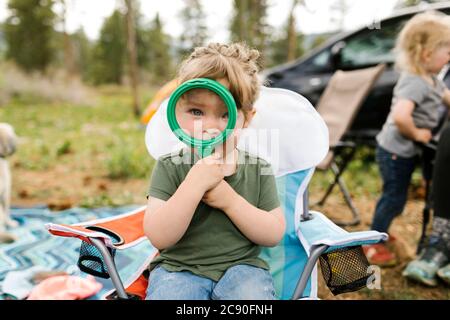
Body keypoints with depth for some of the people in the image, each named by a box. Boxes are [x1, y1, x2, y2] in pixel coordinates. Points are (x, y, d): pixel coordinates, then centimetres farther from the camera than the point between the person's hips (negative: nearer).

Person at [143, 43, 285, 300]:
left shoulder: (258, 168, -1)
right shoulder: (169, 168, -7)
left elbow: (275, 235, -4)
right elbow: (159, 238, -17)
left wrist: (230, 201, -19)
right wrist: (195, 182, -28)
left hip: (241, 266, 1)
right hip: (179, 268, -1)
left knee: (254, 292, -28)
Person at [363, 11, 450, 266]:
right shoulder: (415, 82, -27)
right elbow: (400, 116, -41)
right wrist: (416, 134, -25)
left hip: (405, 152, 10)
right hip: (396, 152, -10)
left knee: (393, 196, 23)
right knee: (395, 198, 2)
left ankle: (380, 232, 42)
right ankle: (373, 243, 18)